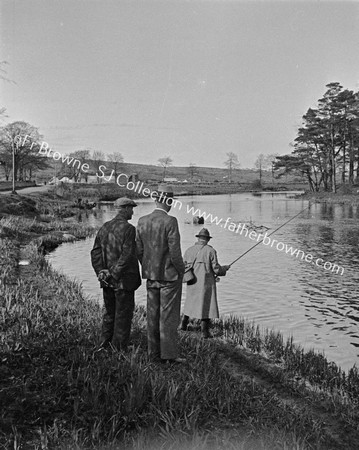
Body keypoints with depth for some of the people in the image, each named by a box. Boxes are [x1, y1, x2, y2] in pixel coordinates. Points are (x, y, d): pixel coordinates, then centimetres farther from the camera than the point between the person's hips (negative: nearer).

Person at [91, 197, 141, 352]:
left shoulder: (104, 227, 8)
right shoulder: (128, 229, -14)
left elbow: (95, 253, 6)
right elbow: (127, 256, -21)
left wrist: (101, 272, 2)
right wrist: (115, 274, -14)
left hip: (107, 281, 7)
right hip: (124, 280, -7)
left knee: (109, 314, 19)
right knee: (123, 315, 5)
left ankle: (104, 346, 26)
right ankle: (119, 349, 12)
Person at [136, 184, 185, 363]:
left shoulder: (142, 221, 1)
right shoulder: (170, 221, -17)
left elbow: (139, 250, 5)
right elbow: (175, 252, -18)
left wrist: (148, 268, 15)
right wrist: (181, 271, -3)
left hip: (151, 275, 6)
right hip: (170, 275, -6)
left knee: (153, 315, 13)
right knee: (169, 315, 5)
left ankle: (154, 353, 22)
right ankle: (169, 354, 12)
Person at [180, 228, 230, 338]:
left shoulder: (189, 250, 2)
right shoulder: (210, 250, -9)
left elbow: (183, 268, 5)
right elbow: (216, 269, -10)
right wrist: (225, 268, 10)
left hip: (192, 284, 5)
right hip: (206, 284, -4)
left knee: (190, 302, 22)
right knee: (206, 306, 3)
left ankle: (183, 324, 31)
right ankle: (205, 331, 2)